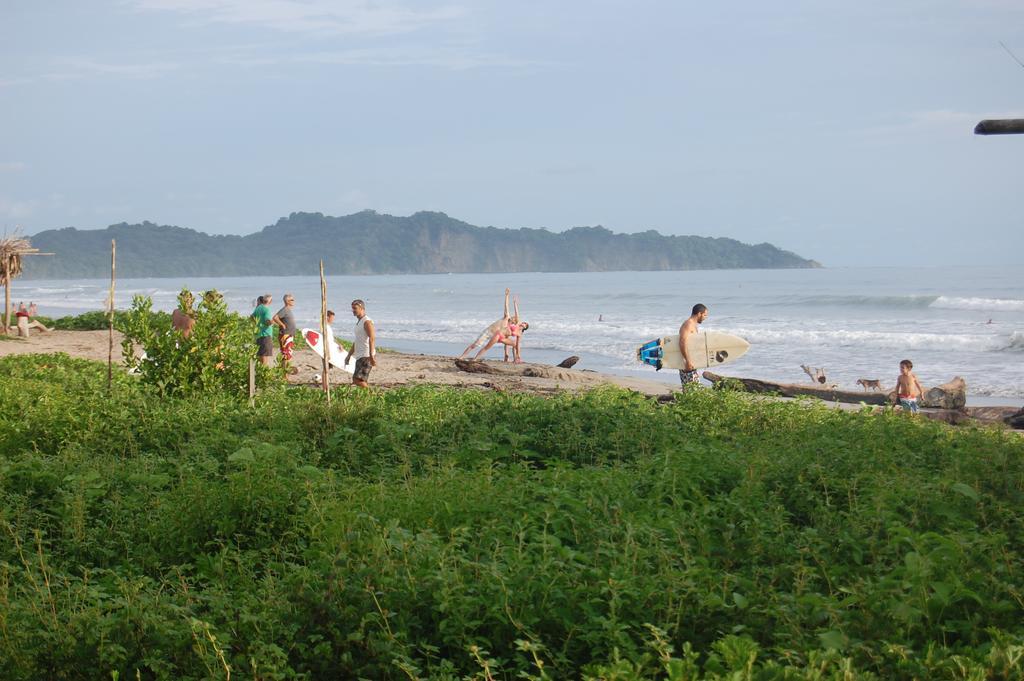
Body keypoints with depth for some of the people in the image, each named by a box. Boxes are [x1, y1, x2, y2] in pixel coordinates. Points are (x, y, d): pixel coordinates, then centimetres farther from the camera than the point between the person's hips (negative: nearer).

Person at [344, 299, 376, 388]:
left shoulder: (367, 322, -11)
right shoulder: (359, 322, 20)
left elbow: (372, 339, -22)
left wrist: (371, 356, -32)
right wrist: (349, 355, 28)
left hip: (366, 356, -10)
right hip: (360, 356, 10)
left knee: (358, 380, -18)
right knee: (356, 380, 9)